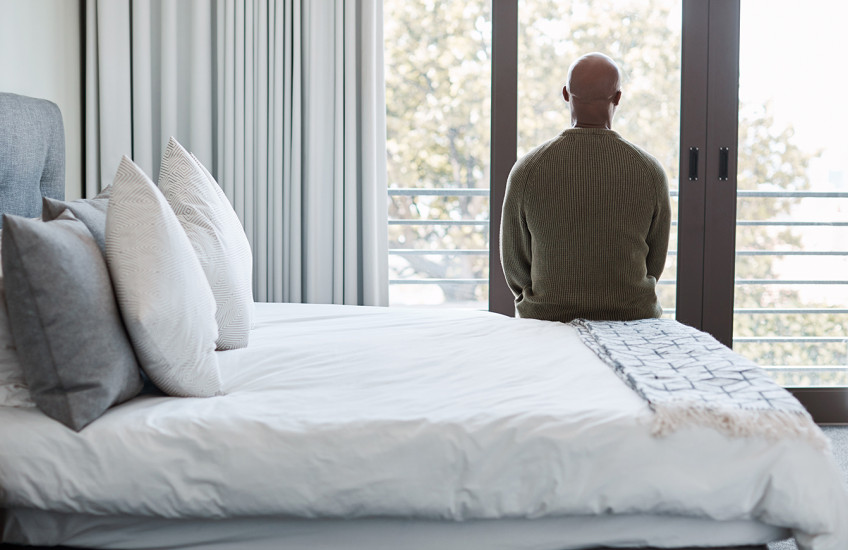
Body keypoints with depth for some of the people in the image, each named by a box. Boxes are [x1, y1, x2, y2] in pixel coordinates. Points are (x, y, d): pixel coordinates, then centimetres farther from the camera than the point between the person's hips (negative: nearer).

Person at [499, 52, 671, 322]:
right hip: (631, 317, 1)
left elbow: (514, 263, 2)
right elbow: (655, 264, 6)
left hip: (548, 317, 0)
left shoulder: (527, 170, -8)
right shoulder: (650, 171, -5)